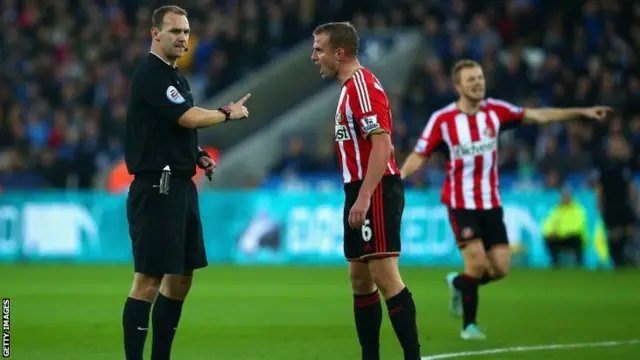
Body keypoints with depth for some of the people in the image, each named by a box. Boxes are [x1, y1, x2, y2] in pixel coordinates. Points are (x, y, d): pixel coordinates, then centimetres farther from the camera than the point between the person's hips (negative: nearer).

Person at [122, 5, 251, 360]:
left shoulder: (175, 77, 17)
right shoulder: (151, 75, -12)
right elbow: (188, 117, -20)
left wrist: (199, 155, 9)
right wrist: (228, 113, -4)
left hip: (180, 187, 10)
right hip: (157, 188, -10)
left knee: (180, 279, 11)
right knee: (148, 279, -9)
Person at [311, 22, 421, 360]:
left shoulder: (363, 85, -13)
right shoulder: (351, 88, 17)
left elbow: (381, 144, -21)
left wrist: (364, 198, -26)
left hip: (375, 191, -10)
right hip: (360, 192, 10)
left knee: (384, 275, -13)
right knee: (360, 279, 9)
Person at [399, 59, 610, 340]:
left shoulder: (495, 111, -3)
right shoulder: (442, 119, -11)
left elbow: (539, 116, 2)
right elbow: (418, 156, -7)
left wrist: (582, 112, -1)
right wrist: (400, 175, -26)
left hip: (490, 201, 4)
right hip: (460, 202, -4)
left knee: (500, 269, 0)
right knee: (477, 263, -15)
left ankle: (459, 284, 31)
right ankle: (469, 325, 4)